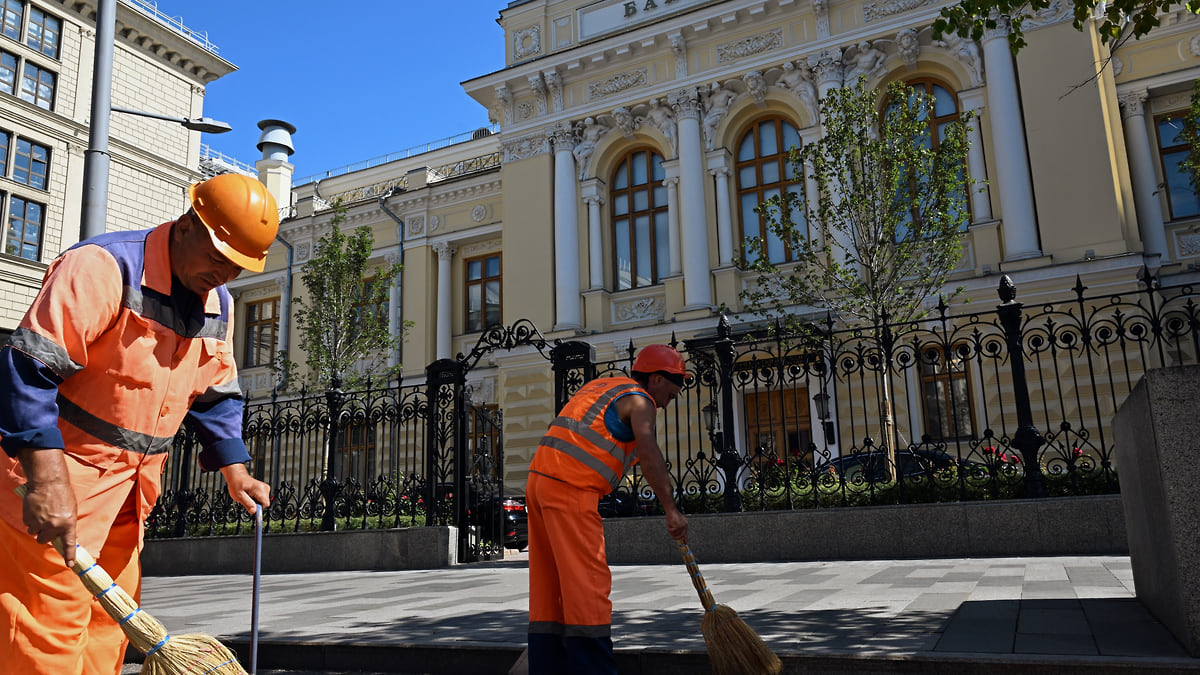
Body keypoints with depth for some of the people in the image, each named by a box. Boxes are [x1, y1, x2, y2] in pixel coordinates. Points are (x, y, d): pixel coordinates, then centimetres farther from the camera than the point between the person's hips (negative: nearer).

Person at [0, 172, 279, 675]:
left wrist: (235, 472, 5)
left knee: (110, 618, 14)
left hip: (129, 489, 8)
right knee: (53, 619, -6)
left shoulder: (217, 305, 8)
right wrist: (47, 478, -29)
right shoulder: (103, 267, -17)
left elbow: (216, 396, 17)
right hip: (53, 477, -8)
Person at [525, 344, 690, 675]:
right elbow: (649, 455, -17)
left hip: (539, 479, 9)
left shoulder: (601, 386, 24)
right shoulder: (639, 400, -3)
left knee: (549, 585, 10)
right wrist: (671, 510, -19)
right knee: (587, 582, -6)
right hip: (570, 489, -9)